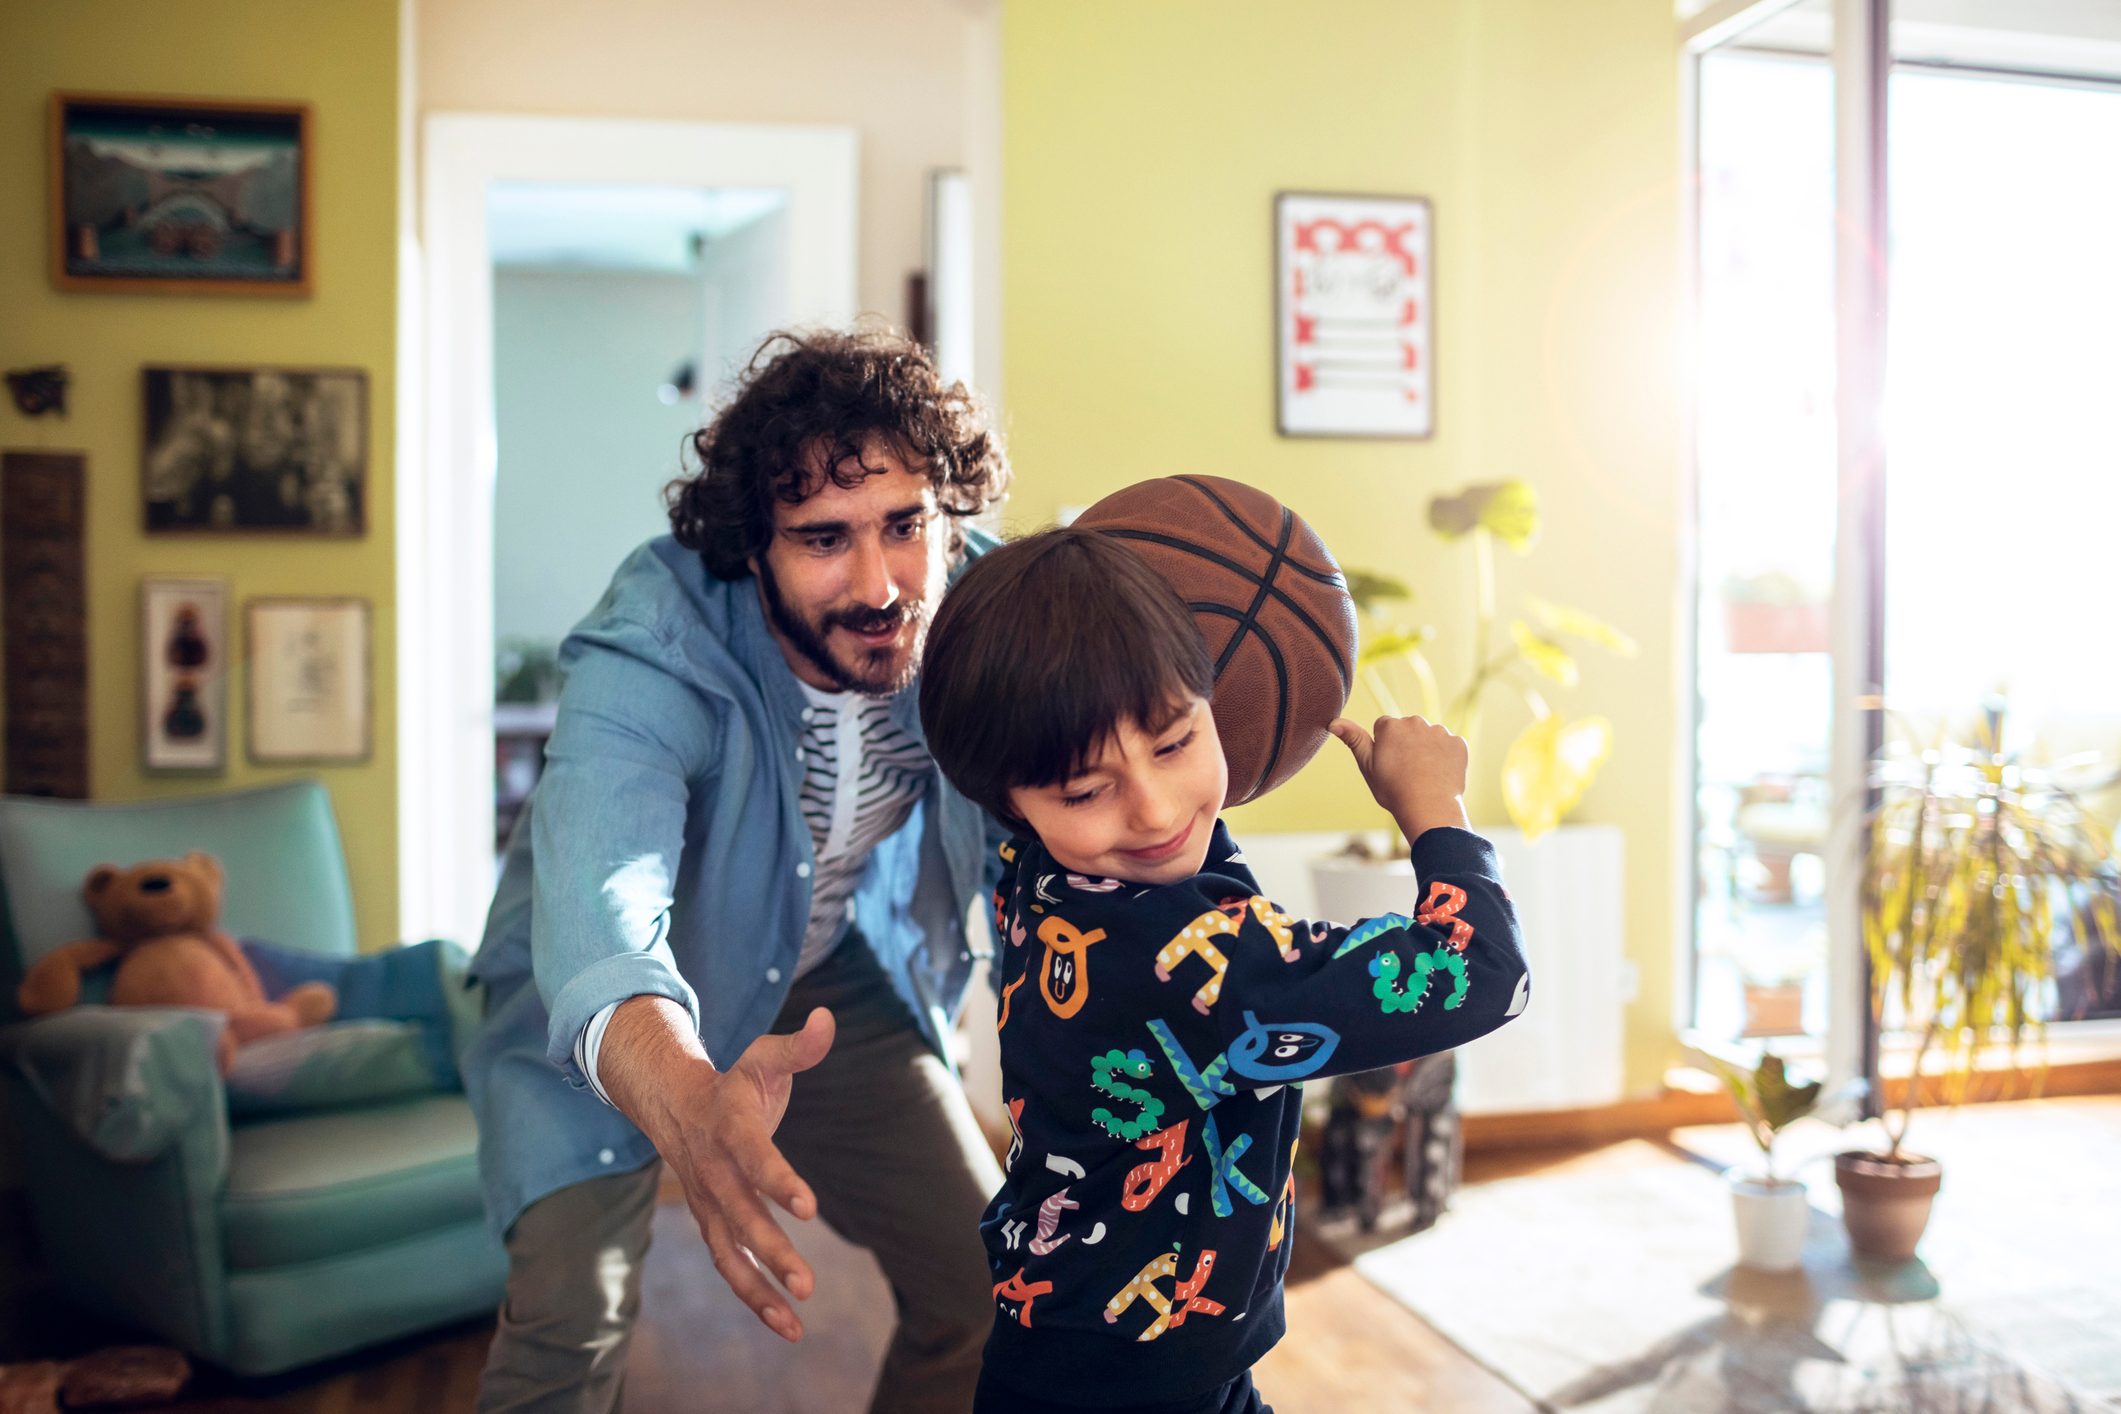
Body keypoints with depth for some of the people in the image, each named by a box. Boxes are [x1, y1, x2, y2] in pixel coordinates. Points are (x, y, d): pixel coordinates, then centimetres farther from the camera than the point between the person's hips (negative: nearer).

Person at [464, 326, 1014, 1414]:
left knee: (986, 1284, 3)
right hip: (615, 1013, -3)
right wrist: (688, 1105, -73)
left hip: (838, 980, 4)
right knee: (569, 1314, -21)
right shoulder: (650, 653, -36)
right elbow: (600, 892, -52)